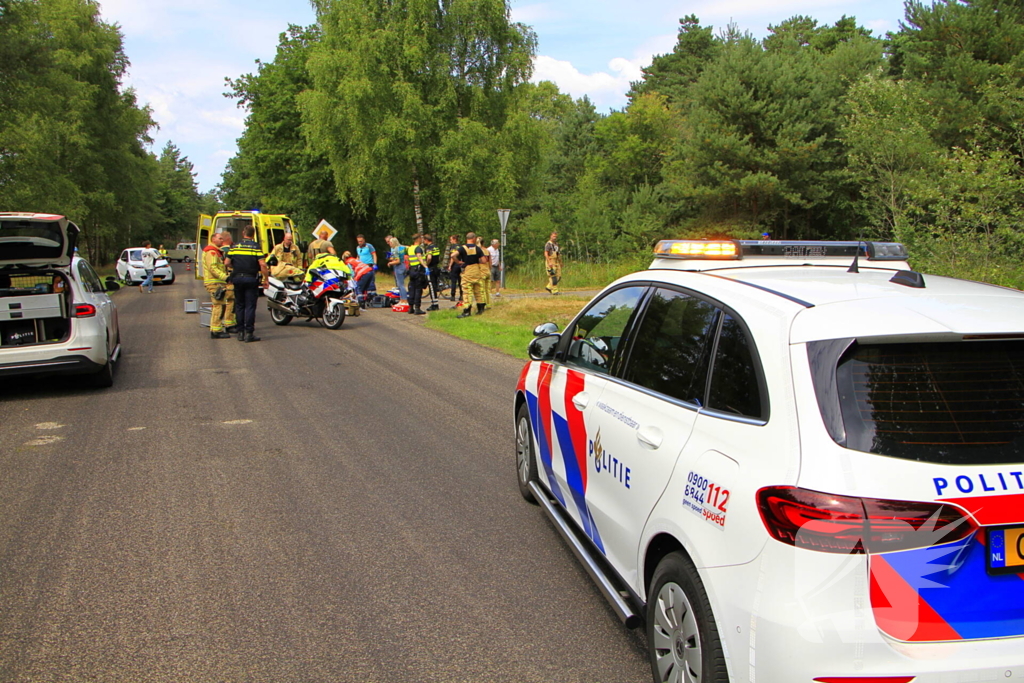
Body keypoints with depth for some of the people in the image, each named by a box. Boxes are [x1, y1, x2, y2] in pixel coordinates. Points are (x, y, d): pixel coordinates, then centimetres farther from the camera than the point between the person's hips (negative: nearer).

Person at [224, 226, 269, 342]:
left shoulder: (235, 246, 6)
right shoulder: (255, 247, -4)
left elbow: (227, 262, 4)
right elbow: (262, 264, -13)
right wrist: (266, 279, -6)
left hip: (237, 278, 3)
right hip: (251, 278, -3)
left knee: (239, 305, 12)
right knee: (250, 306, -2)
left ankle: (240, 332, 13)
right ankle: (249, 333, -6)